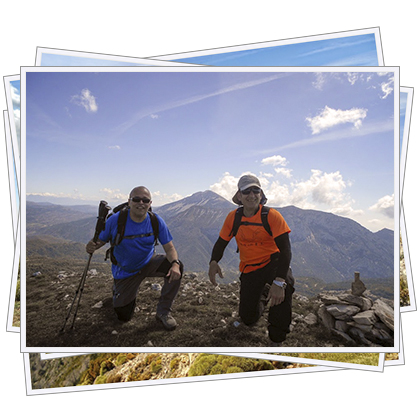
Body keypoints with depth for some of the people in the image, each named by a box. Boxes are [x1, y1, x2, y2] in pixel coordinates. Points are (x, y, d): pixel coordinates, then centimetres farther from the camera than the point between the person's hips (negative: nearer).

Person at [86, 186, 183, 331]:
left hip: (149, 263, 1)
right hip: (125, 271, -1)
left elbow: (169, 248, -18)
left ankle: (163, 312, -7)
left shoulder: (156, 221, -19)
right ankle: (118, 290, 43)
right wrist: (91, 247, -37)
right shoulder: (115, 220, -22)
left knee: (176, 268, -28)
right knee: (124, 317, 8)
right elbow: (100, 241, -13)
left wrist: (175, 263, -39)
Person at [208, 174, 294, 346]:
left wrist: (279, 281, -39)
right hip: (249, 268, 3)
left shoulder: (272, 215, -18)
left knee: (284, 284, -38)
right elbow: (221, 242, 1)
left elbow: (285, 249, -25)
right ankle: (262, 295, 39)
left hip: (272, 261, -3)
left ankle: (276, 339, -16)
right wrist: (214, 262, -22)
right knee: (248, 318, 0)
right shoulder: (233, 217, -7)